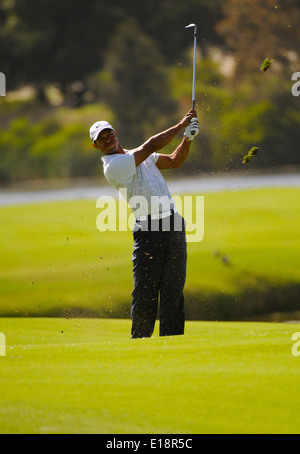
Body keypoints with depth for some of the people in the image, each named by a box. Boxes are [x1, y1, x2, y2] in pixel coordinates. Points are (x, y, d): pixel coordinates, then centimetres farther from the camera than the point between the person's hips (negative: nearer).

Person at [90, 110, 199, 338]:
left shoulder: (138, 156, 21)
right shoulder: (113, 165, -6)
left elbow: (174, 161, 22)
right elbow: (149, 147, -10)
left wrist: (187, 139, 4)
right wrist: (180, 126, -3)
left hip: (173, 228, 6)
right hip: (147, 232, -6)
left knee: (173, 291, 1)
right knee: (145, 293, -7)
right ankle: (140, 341, 4)